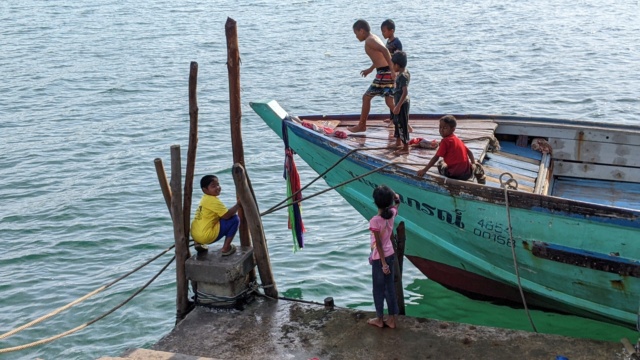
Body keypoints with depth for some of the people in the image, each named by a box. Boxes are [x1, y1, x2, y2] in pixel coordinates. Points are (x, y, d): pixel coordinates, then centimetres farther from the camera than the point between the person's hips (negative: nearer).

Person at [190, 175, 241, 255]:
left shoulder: (205, 199, 15)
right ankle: (226, 248, -1)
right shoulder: (213, 200, -13)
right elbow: (227, 215, -17)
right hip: (206, 236, -9)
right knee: (235, 219, -4)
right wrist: (238, 205, -6)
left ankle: (199, 244, 21)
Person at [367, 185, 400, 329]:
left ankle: (379, 319, 25)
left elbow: (379, 244, -22)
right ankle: (392, 318, 24)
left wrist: (383, 263, -18)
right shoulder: (392, 213, -7)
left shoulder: (375, 221, -26)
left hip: (379, 258, -6)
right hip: (390, 255, 6)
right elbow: (396, 203, 20)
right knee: (390, 287, 16)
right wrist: (391, 194, 13)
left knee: (378, 289, 11)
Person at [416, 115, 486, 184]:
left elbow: (436, 157, -12)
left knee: (440, 166, 21)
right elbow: (469, 152, 19)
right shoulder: (457, 139, 13)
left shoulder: (445, 141, -9)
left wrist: (424, 170, -11)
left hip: (455, 174, -7)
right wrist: (473, 163, 33)